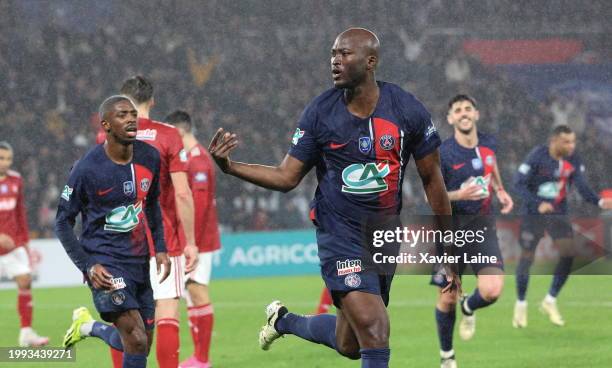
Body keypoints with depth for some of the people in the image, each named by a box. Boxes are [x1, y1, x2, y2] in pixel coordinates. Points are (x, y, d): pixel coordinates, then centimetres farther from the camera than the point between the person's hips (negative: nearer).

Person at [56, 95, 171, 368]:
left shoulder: (150, 158, 1)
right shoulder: (87, 169, -15)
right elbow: (63, 222, -6)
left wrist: (160, 248, 9)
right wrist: (87, 266, -15)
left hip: (139, 261, 6)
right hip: (105, 262, -6)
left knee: (143, 345, 9)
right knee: (136, 340, -18)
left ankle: (90, 327, 33)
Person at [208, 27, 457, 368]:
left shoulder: (408, 110, -6)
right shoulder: (319, 113, -6)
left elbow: (432, 178, 3)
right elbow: (287, 177, -1)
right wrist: (230, 166, -15)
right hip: (339, 234, -3)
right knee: (374, 333, -19)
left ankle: (284, 321, 38)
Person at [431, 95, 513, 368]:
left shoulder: (488, 144, 1)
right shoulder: (442, 153, -13)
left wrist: (500, 191, 5)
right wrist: (460, 195, -24)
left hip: (482, 224, 3)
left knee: (491, 290, -18)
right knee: (448, 299, 4)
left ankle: (469, 309, 20)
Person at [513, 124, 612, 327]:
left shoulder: (574, 161, -6)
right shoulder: (537, 157, -18)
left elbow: (582, 187, -10)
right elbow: (519, 183, -18)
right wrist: (537, 204, -31)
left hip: (558, 213, 3)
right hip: (533, 214, -3)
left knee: (568, 253, -11)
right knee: (527, 257, -3)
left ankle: (550, 301, 6)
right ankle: (521, 304, 17)